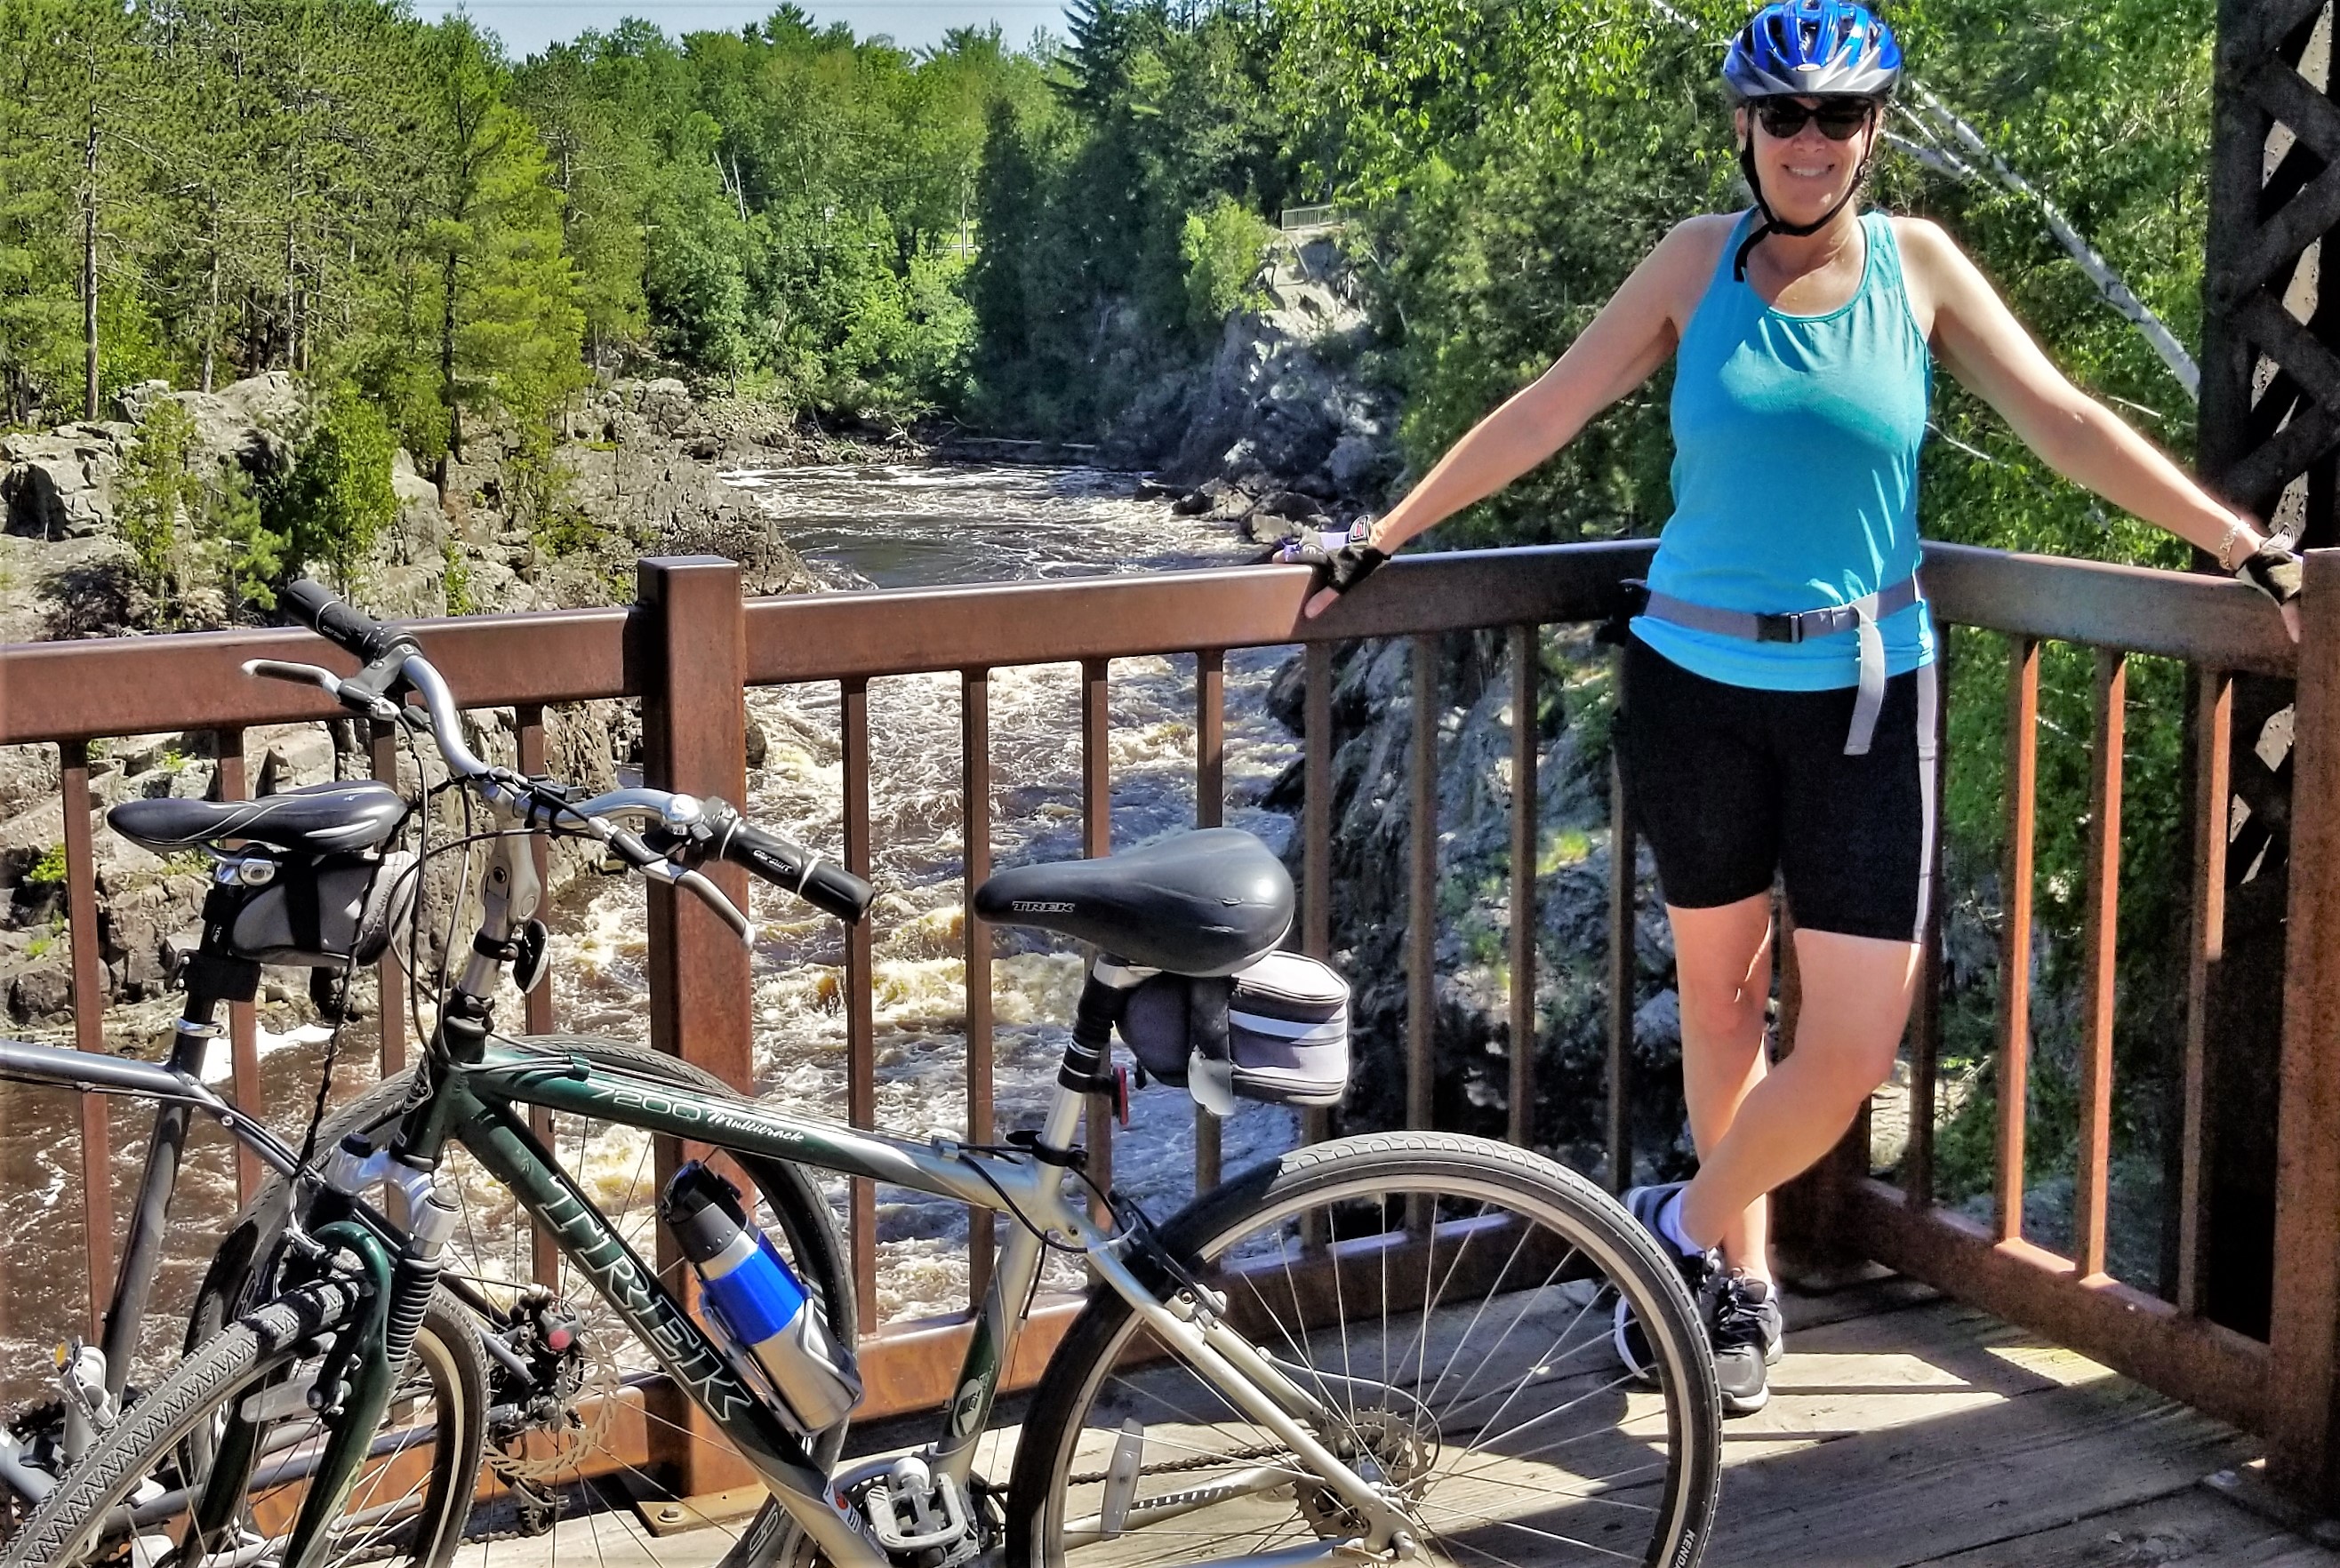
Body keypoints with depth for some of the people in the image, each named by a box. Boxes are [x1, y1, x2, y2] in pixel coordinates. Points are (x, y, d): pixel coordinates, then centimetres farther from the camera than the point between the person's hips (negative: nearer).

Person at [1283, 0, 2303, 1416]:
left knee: (1855, 1046, -5)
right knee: (1720, 995, 12)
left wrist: (2247, 543, -5)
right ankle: (1739, 1277, 30)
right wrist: (1377, 540, 2)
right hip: (1697, 682, 0)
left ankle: (1687, 1231, 19)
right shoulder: (1700, 261, 0)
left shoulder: (1917, 264, 0)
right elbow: (1541, 417, 3)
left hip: (1864, 694, 0)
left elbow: (2068, 425, 0)